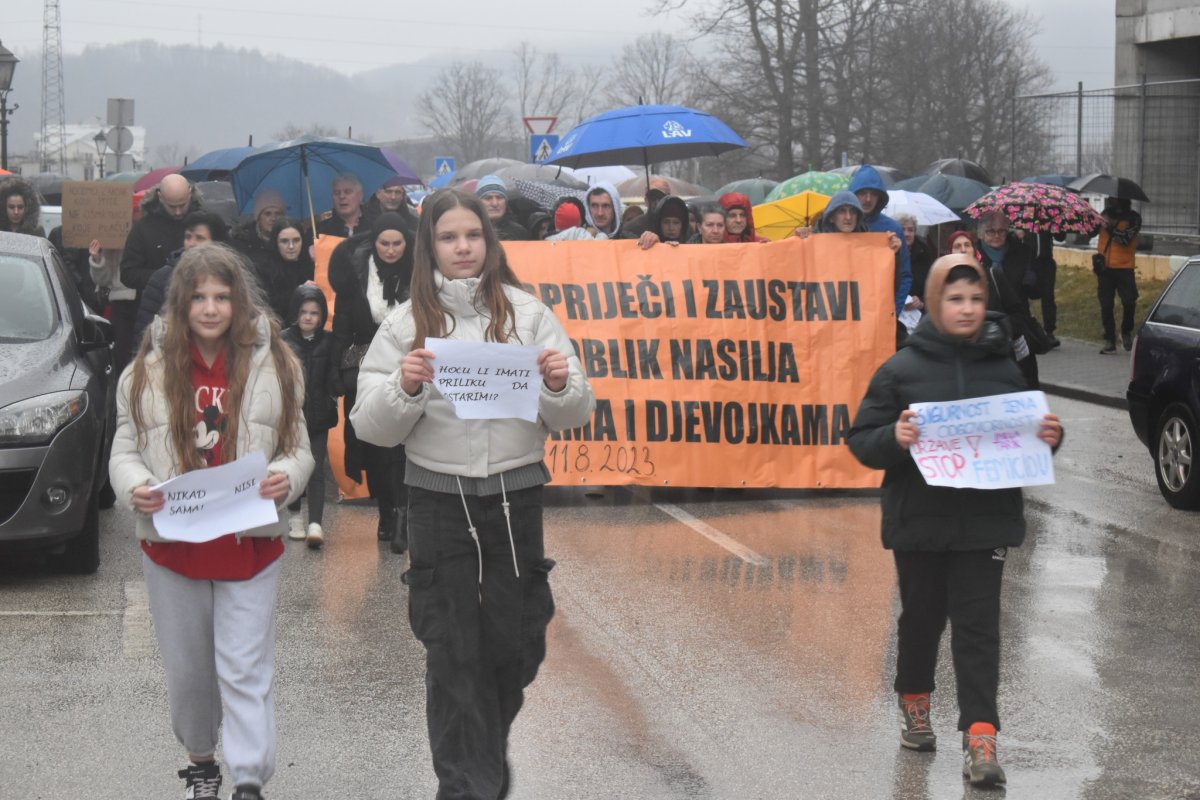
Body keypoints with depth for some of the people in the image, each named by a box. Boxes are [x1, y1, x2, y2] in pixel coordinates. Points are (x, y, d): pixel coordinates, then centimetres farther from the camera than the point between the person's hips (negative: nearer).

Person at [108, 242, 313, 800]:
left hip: (250, 542, -2)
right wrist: (135, 487, -18)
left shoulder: (273, 365, -2)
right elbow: (125, 449, 3)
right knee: (187, 668, 15)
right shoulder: (148, 370, -1)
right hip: (171, 542, 2)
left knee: (245, 668, -3)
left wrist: (285, 478, -19)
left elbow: (297, 448, 3)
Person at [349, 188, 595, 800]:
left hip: (516, 498, 1)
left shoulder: (527, 314, 3)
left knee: (515, 646, 10)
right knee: (453, 655, 2)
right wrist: (404, 388, -18)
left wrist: (560, 386, -17)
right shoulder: (406, 324, 1)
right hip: (440, 502, -1)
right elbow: (371, 428, 0)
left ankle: (489, 748, 38)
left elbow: (573, 417, 4)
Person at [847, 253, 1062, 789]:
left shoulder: (1003, 370, 4)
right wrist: (894, 438, -25)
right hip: (919, 523, 0)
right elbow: (861, 441, -4)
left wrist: (1049, 438, -9)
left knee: (978, 628, -3)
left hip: (985, 523, 1)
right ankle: (914, 703, 39)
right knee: (922, 618, 15)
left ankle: (980, 739, -6)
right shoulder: (901, 369, -2)